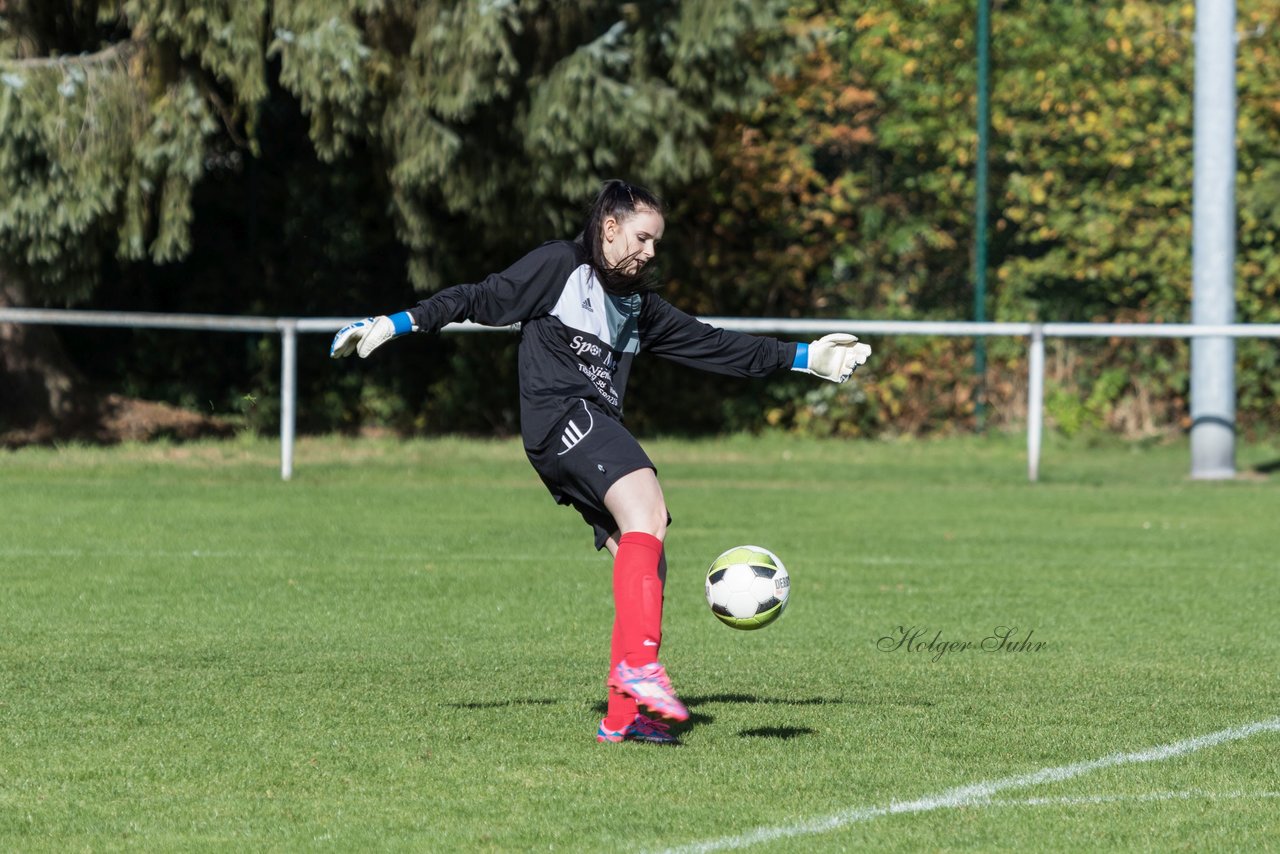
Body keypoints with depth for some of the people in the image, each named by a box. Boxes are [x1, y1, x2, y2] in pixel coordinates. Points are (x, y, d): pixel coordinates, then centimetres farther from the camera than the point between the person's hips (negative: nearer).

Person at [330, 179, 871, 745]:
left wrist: (804, 358, 29)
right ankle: (638, 662, -41)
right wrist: (395, 325, -6)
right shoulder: (560, 267, 6)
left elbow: (714, 345, 29)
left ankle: (625, 716, -5)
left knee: (645, 566, -4)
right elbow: (482, 300, 3)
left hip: (598, 433, 9)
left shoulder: (638, 305, 27)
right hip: (560, 416, -8)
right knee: (647, 508, -29)